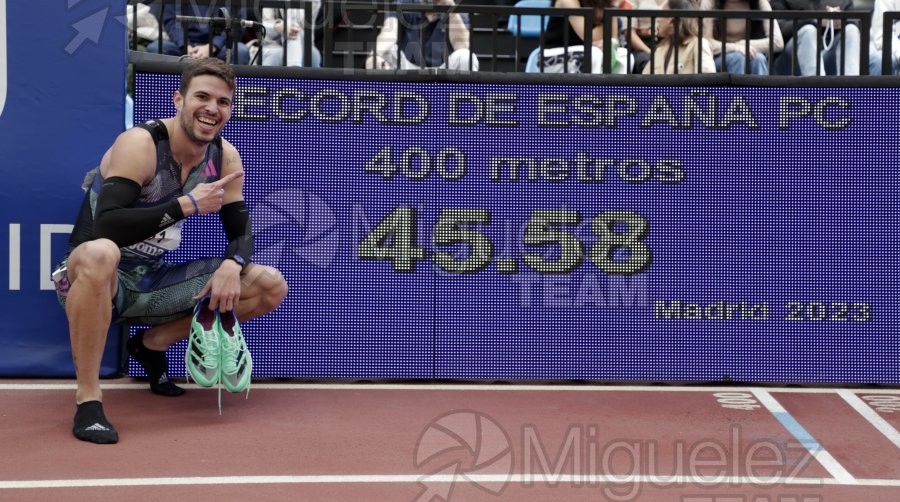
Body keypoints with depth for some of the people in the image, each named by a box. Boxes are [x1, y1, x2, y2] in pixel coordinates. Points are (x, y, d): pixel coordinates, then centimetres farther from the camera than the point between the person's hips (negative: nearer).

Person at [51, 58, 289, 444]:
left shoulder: (225, 157, 0)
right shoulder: (140, 144, -19)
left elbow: (241, 231, 4)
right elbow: (106, 227, -31)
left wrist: (232, 265, -19)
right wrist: (187, 204, -30)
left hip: (154, 284, 7)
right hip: (96, 281, -6)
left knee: (271, 287, -3)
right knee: (99, 253, -44)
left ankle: (152, 344, 10)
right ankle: (87, 399, -30)